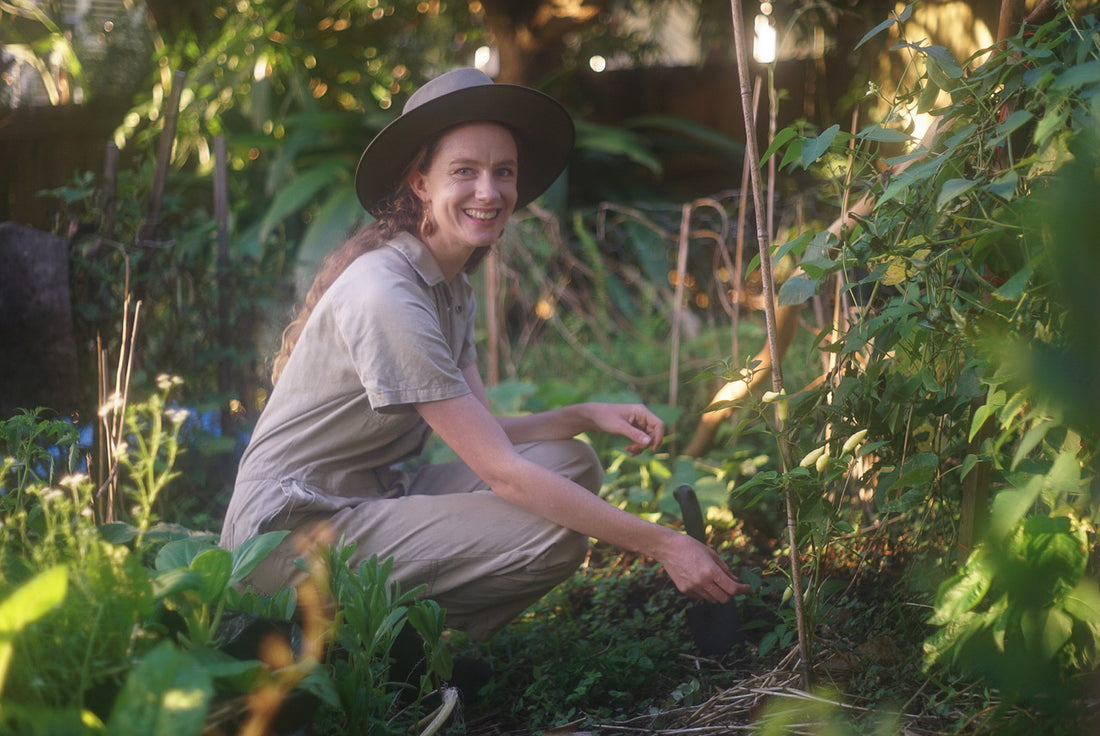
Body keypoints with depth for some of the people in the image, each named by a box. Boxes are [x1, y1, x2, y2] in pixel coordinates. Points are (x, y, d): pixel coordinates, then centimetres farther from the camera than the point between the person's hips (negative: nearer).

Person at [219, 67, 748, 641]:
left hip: (373, 498, 10)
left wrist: (585, 416, -10)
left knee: (571, 463, 0)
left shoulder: (452, 287, 9)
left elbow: (483, 437, 8)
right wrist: (663, 546, -22)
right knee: (555, 535, -21)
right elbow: (500, 472, -24)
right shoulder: (385, 294, -23)